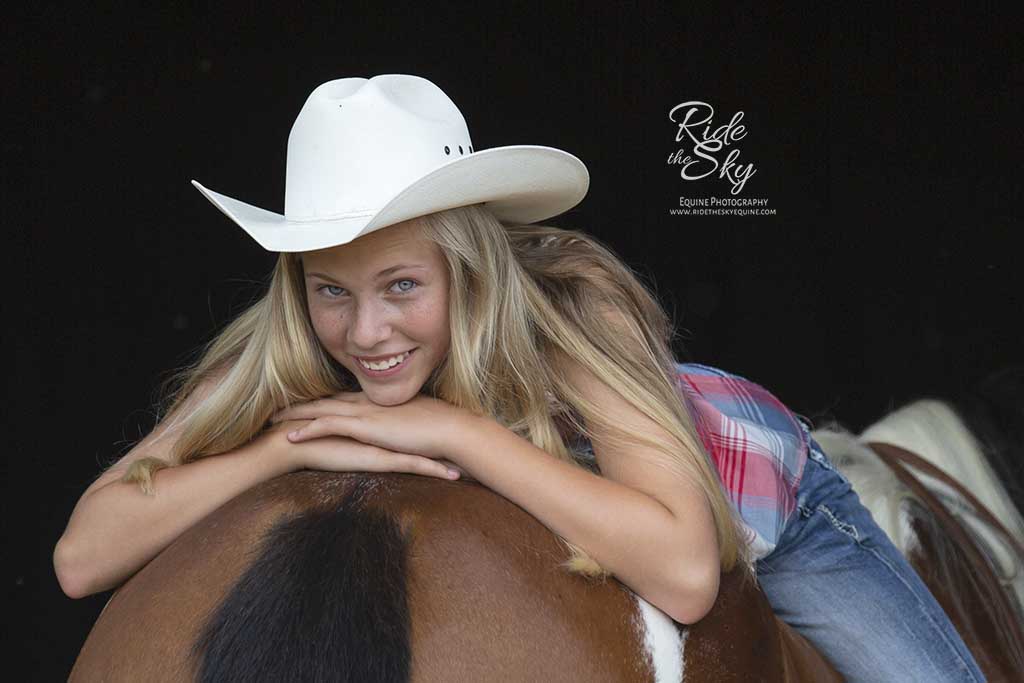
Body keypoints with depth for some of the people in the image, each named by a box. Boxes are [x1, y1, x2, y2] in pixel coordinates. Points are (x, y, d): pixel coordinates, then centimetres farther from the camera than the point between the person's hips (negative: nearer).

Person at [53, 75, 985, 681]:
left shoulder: (575, 304, -39)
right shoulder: (274, 365, -28)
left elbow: (685, 573, -48)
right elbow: (82, 560, -32)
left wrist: (458, 431, -48)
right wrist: (290, 446, -44)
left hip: (752, 490, -2)